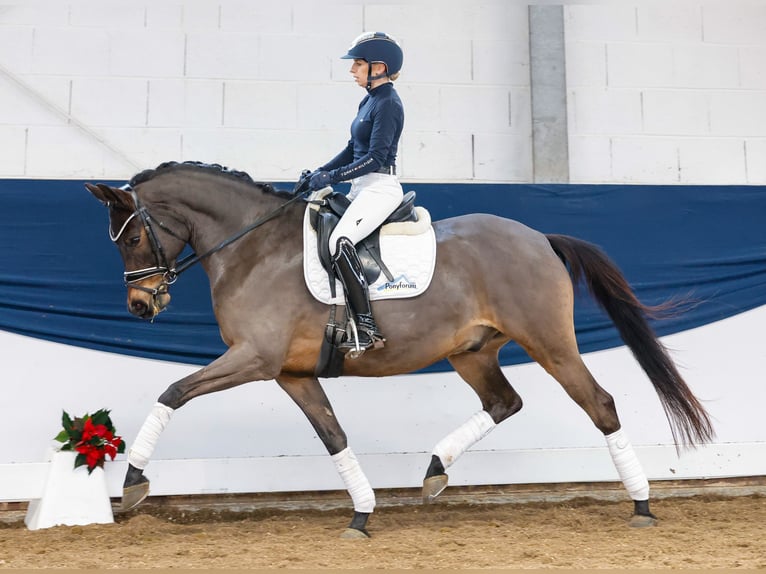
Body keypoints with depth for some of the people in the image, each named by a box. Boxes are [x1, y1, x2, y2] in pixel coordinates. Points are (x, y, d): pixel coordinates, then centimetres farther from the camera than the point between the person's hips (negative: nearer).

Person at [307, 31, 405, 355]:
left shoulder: (388, 104, -13)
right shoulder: (369, 101, 17)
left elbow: (376, 157, -20)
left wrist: (332, 177, -19)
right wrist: (320, 171, 9)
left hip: (380, 188, -11)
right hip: (362, 188, 11)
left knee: (340, 242, -29)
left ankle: (366, 329, -26)